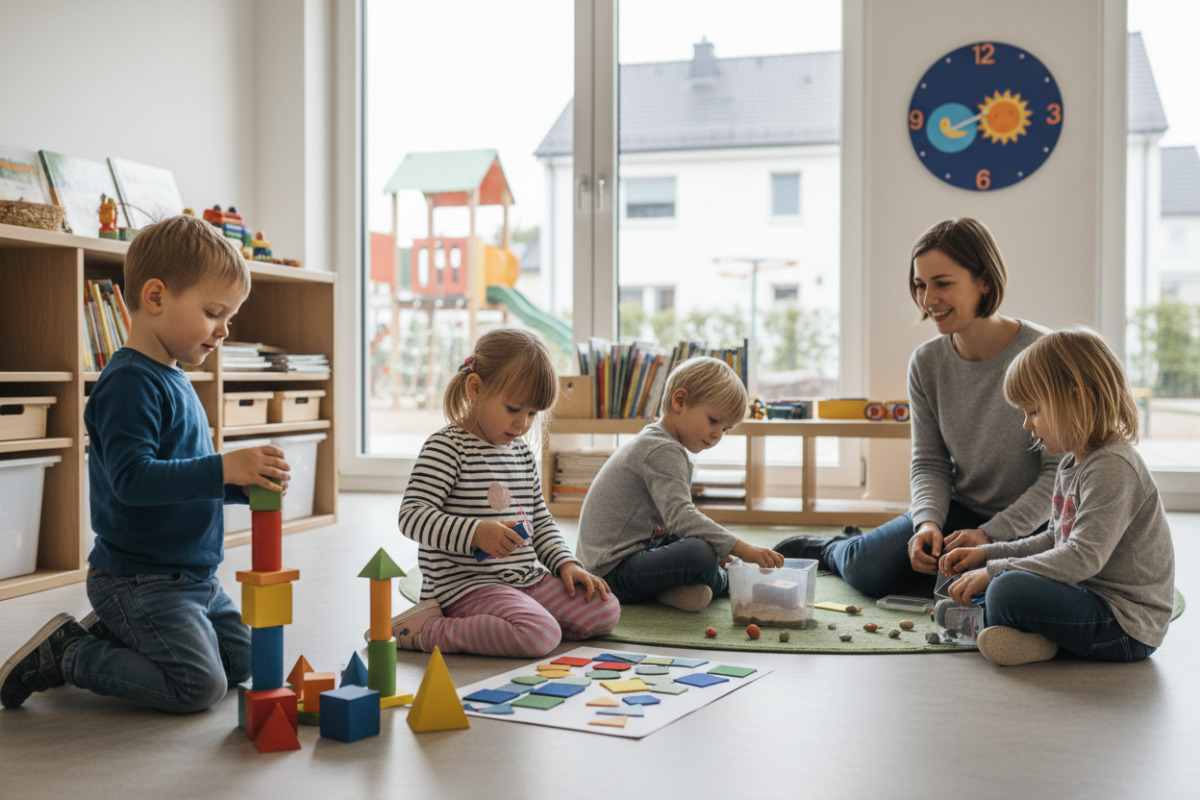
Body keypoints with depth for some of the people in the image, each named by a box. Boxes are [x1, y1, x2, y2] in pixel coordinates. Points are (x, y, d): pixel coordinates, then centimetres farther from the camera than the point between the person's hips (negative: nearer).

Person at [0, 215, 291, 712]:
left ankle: (110, 634, 22)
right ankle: (65, 655, 1)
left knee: (241, 662, 16)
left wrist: (240, 484, 5)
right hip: (139, 580, -10)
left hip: (192, 576, 10)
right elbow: (132, 478, -30)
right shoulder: (129, 383, -19)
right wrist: (223, 469, -34)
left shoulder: (172, 380, 14)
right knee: (199, 685, -16)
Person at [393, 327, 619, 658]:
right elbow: (412, 516, -19)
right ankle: (426, 630, -13)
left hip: (527, 580, 9)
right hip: (466, 585, -9)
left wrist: (566, 563, 7)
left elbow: (540, 520, 23)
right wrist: (475, 532, -30)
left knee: (606, 611, 1)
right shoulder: (447, 446, -10)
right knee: (541, 635, -30)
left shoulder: (521, 450, 15)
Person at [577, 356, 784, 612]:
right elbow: (680, 517, -29)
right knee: (701, 556, -32)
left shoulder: (658, 445, 17)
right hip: (614, 569, -11)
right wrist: (742, 549, -32)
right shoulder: (662, 451, -17)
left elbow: (673, 518, 21)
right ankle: (722, 580, -2)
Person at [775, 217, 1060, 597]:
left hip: (1027, 526, -3)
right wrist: (928, 523, -19)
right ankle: (831, 548, 20)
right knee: (867, 568, -17)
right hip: (958, 512, 3)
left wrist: (991, 534, -23)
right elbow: (930, 464, 2)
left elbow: (1061, 472, -14)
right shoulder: (926, 363, -3)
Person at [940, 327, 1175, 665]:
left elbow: (1084, 557, -27)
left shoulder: (1113, 469, -20)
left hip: (1127, 627, -11)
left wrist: (995, 571, -23)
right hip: (1090, 598, 11)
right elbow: (1056, 540, 22)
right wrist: (987, 554, 12)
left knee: (1009, 591, -31)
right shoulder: (1074, 465, 13)